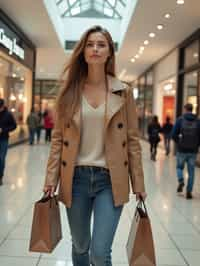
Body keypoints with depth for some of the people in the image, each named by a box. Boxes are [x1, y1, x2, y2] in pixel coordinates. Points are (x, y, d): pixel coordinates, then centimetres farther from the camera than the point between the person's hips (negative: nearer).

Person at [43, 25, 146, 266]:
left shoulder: (123, 92, 1)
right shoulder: (69, 90, 2)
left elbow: (132, 140, 1)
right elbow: (58, 137, 3)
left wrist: (138, 183, -1)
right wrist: (51, 177, -3)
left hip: (110, 179, -1)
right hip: (76, 177, 2)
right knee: (80, 246, 16)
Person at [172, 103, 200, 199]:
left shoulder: (180, 119, -5)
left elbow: (174, 134, -8)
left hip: (182, 149, -1)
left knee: (179, 167, 20)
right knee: (191, 171, 9)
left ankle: (181, 181, -5)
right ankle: (189, 191, 10)